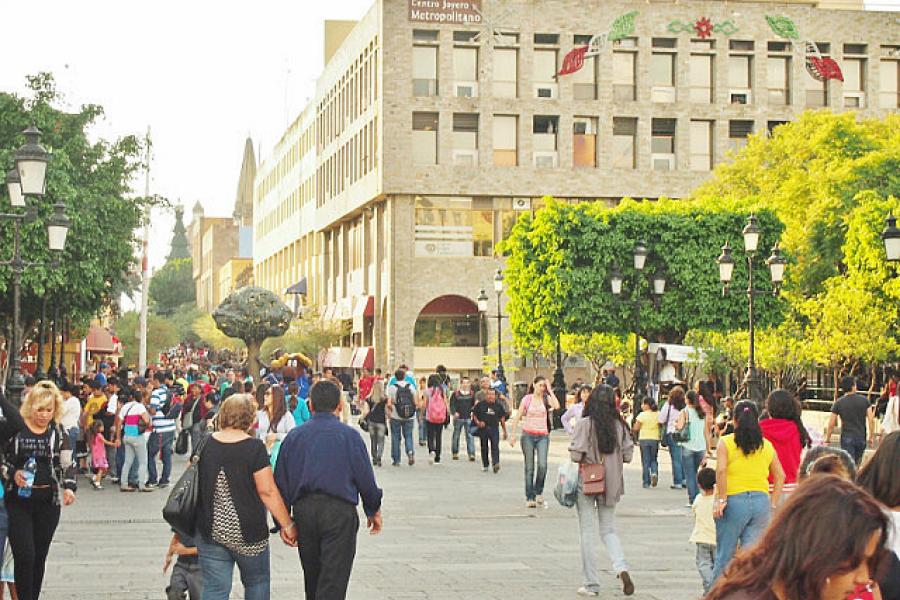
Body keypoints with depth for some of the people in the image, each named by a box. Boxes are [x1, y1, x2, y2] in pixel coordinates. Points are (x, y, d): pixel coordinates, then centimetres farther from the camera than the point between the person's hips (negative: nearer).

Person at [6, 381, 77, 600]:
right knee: (24, 555, -10)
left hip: (48, 502, 2)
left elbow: (68, 464, 2)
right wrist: (13, 473, -16)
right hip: (18, 500, -2)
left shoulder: (58, 432, 4)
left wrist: (69, 487, -15)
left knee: (39, 557, 9)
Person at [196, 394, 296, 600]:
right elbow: (268, 492, -14)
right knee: (257, 582, 17)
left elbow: (198, 485, 10)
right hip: (247, 532, -3)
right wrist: (287, 524, -8)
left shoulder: (206, 444, 2)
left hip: (211, 530, 3)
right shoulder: (255, 447, -12)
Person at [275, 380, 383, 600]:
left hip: (303, 510, 4)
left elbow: (281, 482, 7)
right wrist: (374, 510, 13)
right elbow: (365, 478, -3)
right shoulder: (349, 435, -4)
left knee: (312, 579, 19)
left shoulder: (294, 436, 5)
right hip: (340, 511, -4)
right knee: (333, 582, -3)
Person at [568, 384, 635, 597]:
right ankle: (621, 568, -9)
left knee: (588, 532, 6)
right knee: (608, 530, 15)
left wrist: (587, 458, 6)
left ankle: (592, 584, 9)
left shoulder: (585, 424, -13)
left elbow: (576, 455, -16)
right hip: (611, 483, 3)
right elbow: (628, 455, 1)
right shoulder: (619, 425, -2)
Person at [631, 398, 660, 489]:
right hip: (655, 439, 3)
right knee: (654, 460, 17)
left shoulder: (642, 415, -10)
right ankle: (654, 473, -12)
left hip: (644, 439, -3)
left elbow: (635, 428, -7)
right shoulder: (658, 414, 0)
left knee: (645, 461, 5)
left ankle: (646, 482, 5)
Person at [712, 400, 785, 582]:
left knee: (724, 554, 8)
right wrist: (773, 504, 13)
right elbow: (780, 476, 9)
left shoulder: (726, 442, 1)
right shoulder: (767, 445, 12)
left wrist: (721, 499, -10)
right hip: (761, 501, 3)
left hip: (734, 500, -2)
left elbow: (721, 470, -13)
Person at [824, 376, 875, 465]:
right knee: (857, 464, 17)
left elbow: (831, 424, -3)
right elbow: (871, 420, -3)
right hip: (861, 438, 2)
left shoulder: (838, 403, -3)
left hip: (847, 438, -2)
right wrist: (871, 437, 8)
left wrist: (827, 439, 10)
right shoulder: (864, 400, 0)